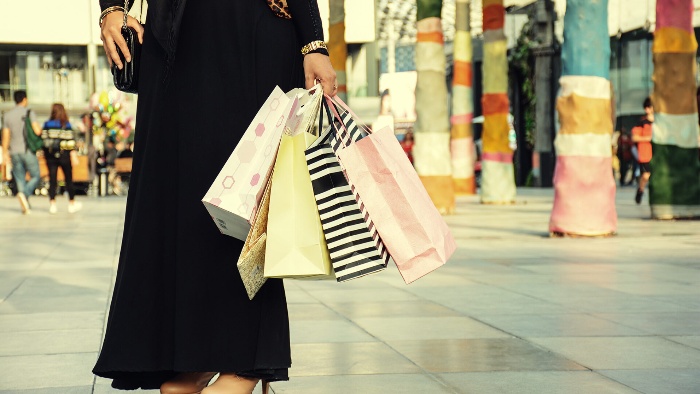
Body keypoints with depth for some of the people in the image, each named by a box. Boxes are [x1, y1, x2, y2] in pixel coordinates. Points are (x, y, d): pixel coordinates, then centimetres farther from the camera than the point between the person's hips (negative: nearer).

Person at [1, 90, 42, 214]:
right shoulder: (29, 113, -5)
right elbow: (37, 131, -14)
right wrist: (40, 128, 9)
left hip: (14, 152, 4)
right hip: (28, 150, -4)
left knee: (20, 179, 8)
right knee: (35, 177, 6)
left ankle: (26, 207, 3)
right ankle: (24, 194, -20)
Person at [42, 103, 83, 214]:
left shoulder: (47, 125, 0)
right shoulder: (67, 125, -5)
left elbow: (44, 140, 2)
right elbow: (70, 141, -10)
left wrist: (45, 153, 12)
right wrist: (74, 156, -8)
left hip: (50, 156, 2)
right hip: (64, 155, -2)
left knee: (52, 180, 4)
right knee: (68, 179, 8)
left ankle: (52, 204, 0)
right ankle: (72, 204, 16)